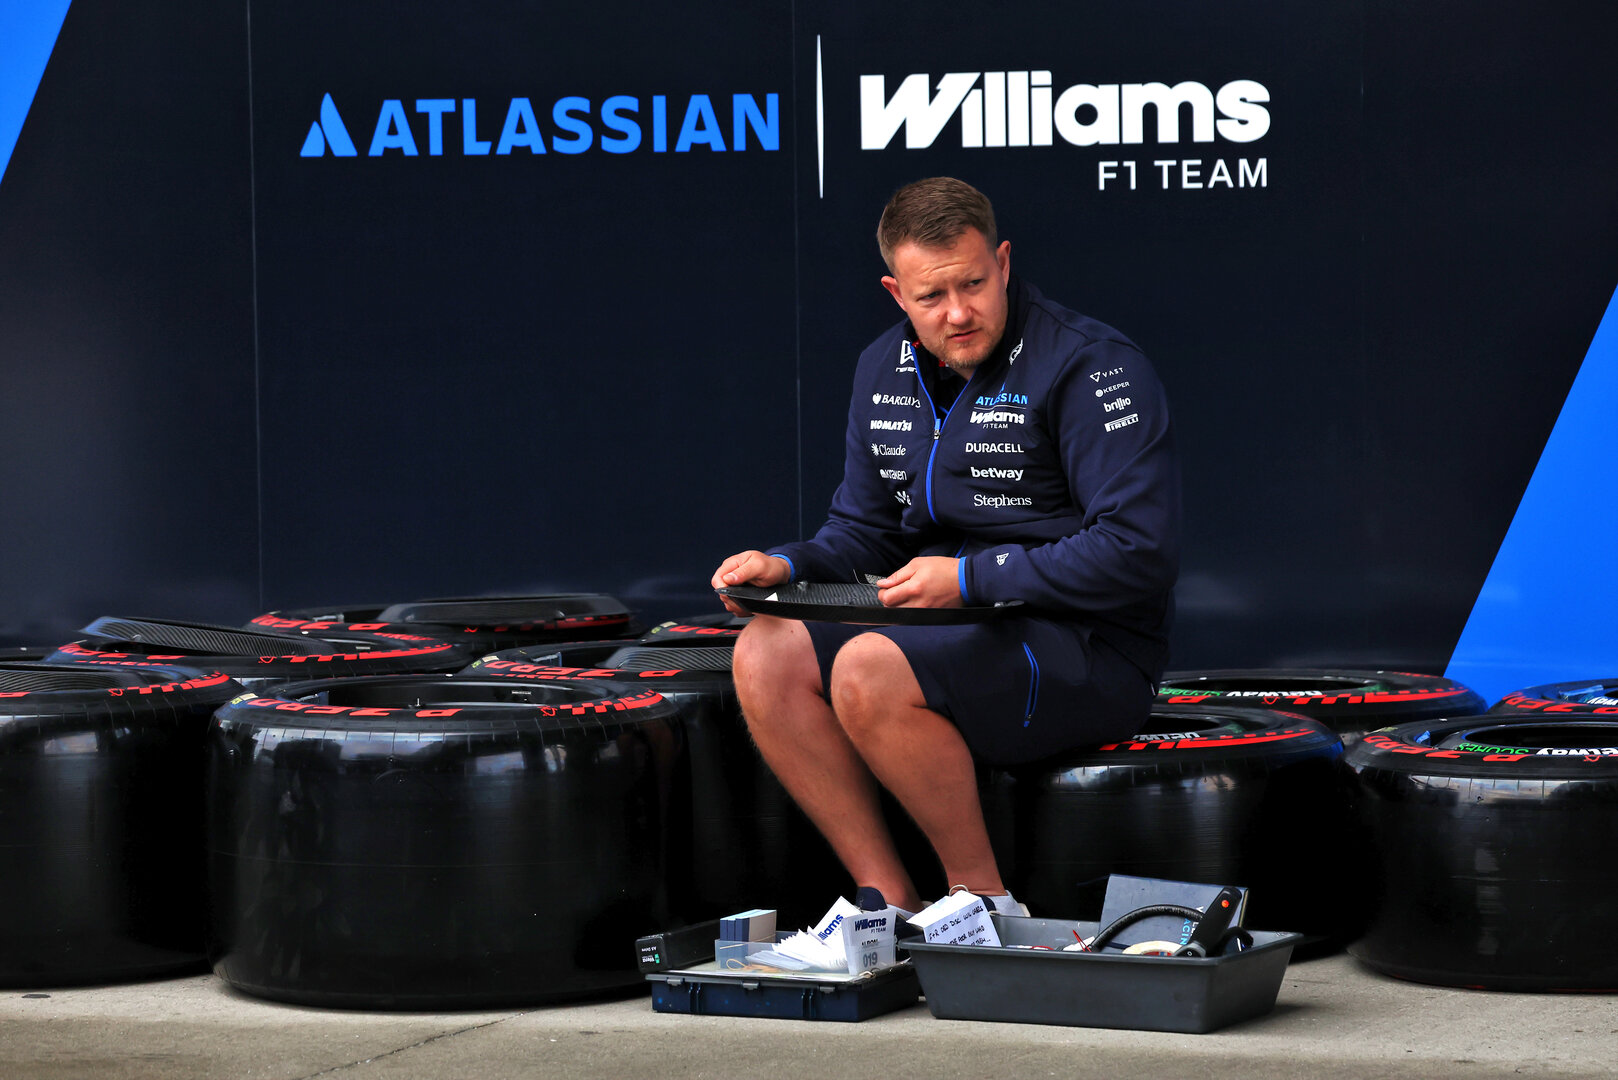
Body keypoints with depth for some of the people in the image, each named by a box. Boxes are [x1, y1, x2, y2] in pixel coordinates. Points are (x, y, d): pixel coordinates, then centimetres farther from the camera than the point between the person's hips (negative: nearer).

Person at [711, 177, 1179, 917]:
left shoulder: (1092, 366, -13)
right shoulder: (886, 370, 11)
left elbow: (1141, 552, -21)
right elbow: (865, 532, 19)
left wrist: (971, 578, -21)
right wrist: (787, 566, -4)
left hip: (1090, 652, -8)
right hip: (951, 633, 8)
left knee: (870, 672, -30)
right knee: (768, 655, -12)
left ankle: (984, 902, -13)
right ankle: (891, 903, -10)